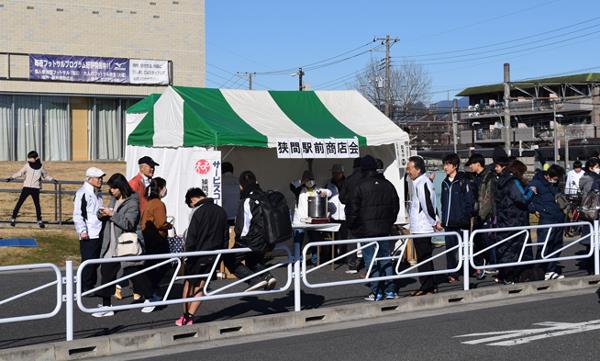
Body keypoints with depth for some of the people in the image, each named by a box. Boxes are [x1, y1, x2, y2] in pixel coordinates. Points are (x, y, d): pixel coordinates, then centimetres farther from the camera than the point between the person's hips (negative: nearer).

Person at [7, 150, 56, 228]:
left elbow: (45, 175, 15)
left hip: (35, 188, 0)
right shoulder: (27, 165, -1)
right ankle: (13, 218, 7)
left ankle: (39, 221, 9)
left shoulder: (40, 167, 0)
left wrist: (52, 179, 4)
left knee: (37, 204, -1)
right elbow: (20, 173, 7)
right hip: (26, 187, 0)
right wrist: (12, 177, 0)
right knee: (19, 203, -1)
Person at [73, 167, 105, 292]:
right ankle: (85, 288, 1)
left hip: (99, 234, 9)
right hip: (88, 235, -8)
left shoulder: (98, 193, 17)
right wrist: (82, 230, -21)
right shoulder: (82, 193, -10)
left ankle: (92, 285, 21)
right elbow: (77, 214, -14)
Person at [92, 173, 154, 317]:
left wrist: (112, 214, -20)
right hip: (112, 246, 7)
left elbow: (128, 224, -22)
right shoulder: (113, 200, 11)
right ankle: (106, 306, 7)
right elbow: (106, 218, 20)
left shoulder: (132, 203, -14)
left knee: (135, 274, 4)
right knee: (106, 272, 2)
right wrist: (102, 214, -3)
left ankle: (148, 299, 23)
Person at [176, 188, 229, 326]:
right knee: (201, 286, 9)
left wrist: (188, 253, -4)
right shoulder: (221, 211, 8)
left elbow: (191, 236, -14)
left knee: (189, 283, 11)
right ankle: (190, 317, 7)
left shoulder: (198, 212, -13)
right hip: (214, 256, 5)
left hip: (199, 254, -5)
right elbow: (226, 235, 13)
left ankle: (184, 316, 14)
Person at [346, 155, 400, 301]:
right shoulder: (388, 185, 6)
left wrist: (352, 226, 5)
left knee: (371, 260, 0)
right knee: (386, 259, 12)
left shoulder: (360, 187, -11)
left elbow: (354, 210, -10)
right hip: (384, 229, 5)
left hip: (366, 230, -5)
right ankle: (390, 290, 12)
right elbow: (396, 206, 13)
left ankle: (376, 292, -1)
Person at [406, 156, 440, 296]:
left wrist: (434, 222, -12)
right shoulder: (421, 182, 15)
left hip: (421, 228, -10)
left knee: (423, 258, -4)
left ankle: (426, 287, 0)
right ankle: (430, 286, 22)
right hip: (421, 227, 10)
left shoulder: (421, 184, -18)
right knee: (426, 258, 15)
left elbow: (427, 205, -22)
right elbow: (428, 205, 17)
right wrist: (435, 221, 14)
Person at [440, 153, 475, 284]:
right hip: (449, 223, 6)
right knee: (449, 249, 4)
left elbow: (469, 201, -7)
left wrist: (465, 218, -12)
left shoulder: (464, 181, -5)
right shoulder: (445, 183, 14)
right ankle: (452, 274, 7)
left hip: (461, 223, -6)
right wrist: (443, 218, 12)